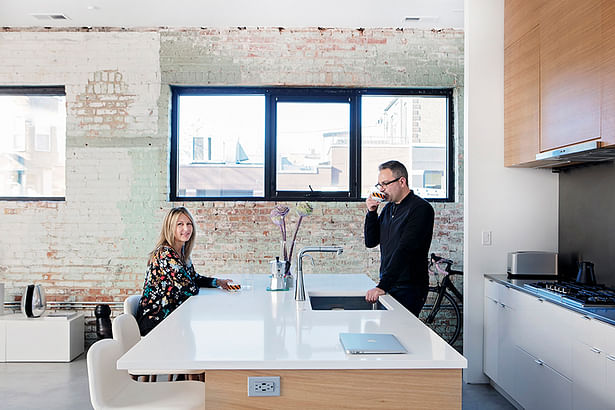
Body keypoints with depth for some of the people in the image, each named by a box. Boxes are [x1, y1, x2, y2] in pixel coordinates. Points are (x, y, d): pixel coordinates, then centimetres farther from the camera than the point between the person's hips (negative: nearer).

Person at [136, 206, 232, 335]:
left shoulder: (182, 252, 6)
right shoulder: (165, 254, -22)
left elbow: (194, 278, 17)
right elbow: (191, 290, -24)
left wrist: (218, 282, 2)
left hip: (168, 315, 8)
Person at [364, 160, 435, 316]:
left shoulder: (421, 209, -13)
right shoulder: (388, 208, 12)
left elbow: (405, 251, -23)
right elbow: (370, 242, 12)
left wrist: (382, 286, -29)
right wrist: (371, 213, -3)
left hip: (409, 288, -7)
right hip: (388, 286, 7)